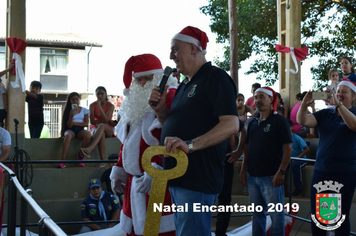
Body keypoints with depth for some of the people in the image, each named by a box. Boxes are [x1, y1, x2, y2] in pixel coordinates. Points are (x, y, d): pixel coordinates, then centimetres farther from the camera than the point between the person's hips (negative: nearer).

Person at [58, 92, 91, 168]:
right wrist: (71, 116, -19)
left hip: (80, 130, 1)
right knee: (68, 135, -40)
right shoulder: (68, 111, 8)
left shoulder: (84, 110, 11)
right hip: (70, 130, -1)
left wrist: (74, 123, -2)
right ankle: (63, 161, -42)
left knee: (88, 135, -36)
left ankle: (80, 154, -12)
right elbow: (69, 125, -2)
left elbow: (86, 124, 2)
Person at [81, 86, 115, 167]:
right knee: (101, 134, -39)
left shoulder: (110, 106, 0)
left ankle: (90, 149, -60)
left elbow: (106, 119, -15)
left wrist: (99, 107, -24)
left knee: (102, 126, -39)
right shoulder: (92, 105, 4)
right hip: (95, 128, 1)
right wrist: (108, 121, -13)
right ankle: (102, 161, -50)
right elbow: (92, 121, -7)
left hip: (108, 130, -1)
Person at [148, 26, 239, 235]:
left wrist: (191, 144, -31)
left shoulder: (215, 77, -9)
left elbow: (231, 124, -21)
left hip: (197, 180, -9)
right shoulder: (185, 85, 20)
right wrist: (161, 110, 6)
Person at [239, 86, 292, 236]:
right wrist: (244, 170, 10)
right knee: (257, 213, 13)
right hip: (252, 176, 6)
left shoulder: (279, 121, -6)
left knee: (276, 213, 0)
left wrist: (281, 171, -18)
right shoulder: (252, 123, 12)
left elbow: (288, 148, -11)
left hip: (271, 176, -6)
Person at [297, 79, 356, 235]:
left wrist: (338, 104, -35)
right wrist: (304, 104, -24)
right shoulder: (325, 114, 8)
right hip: (321, 171, 4)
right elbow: (302, 121, -5)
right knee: (316, 215, 8)